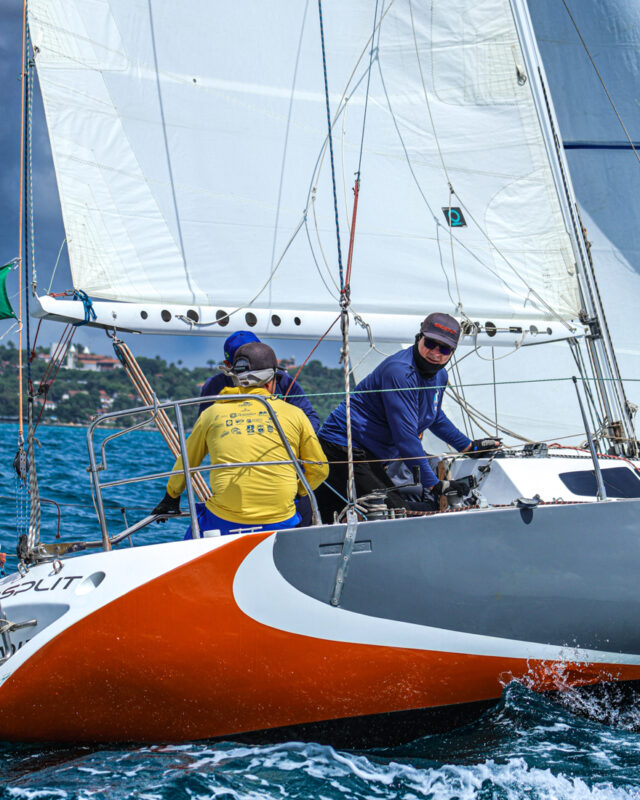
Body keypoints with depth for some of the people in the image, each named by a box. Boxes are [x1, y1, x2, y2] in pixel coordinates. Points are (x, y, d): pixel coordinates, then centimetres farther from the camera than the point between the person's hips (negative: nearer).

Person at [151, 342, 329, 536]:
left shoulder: (212, 414, 9)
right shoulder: (293, 414, 6)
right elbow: (319, 470, 12)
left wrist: (171, 497, 40)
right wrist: (297, 492, 31)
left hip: (224, 523, 1)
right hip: (280, 525, -1)